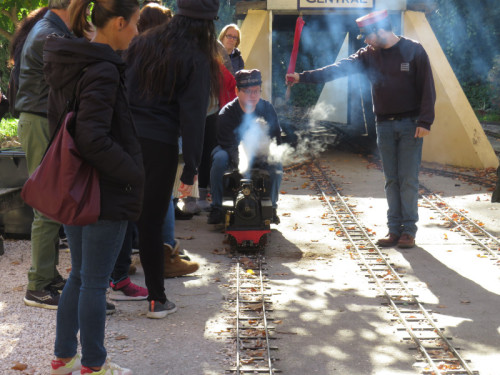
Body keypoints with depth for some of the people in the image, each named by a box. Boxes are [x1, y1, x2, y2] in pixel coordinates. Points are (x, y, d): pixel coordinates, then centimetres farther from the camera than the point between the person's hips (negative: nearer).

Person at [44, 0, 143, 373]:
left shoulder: (68, 64, 8)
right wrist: (136, 174, -17)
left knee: (80, 275, 20)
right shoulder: (102, 70, -20)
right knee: (95, 282, 4)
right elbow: (93, 138, -27)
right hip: (104, 190, -9)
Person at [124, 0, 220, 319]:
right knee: (152, 220, 5)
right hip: (160, 145, -3)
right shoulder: (197, 59, -3)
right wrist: (191, 170, -5)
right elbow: (193, 117, -6)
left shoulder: (143, 43, 9)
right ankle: (157, 299, 13)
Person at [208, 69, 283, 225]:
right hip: (234, 152, -1)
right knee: (219, 158, -34)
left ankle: (271, 206, -11)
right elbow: (227, 145, -27)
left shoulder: (267, 108, -11)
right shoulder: (226, 113, -21)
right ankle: (216, 207, -22)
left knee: (276, 163, -28)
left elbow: (276, 138, -6)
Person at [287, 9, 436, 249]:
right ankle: (395, 229, 11)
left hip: (410, 124, -4)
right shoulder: (369, 55, 7)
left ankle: (409, 230, 3)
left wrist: (425, 121, -13)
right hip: (384, 125, 4)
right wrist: (302, 77, -7)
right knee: (391, 180, 6)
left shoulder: (413, 51, -5)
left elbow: (427, 88, -6)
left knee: (408, 179, -5)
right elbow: (338, 69, 1)